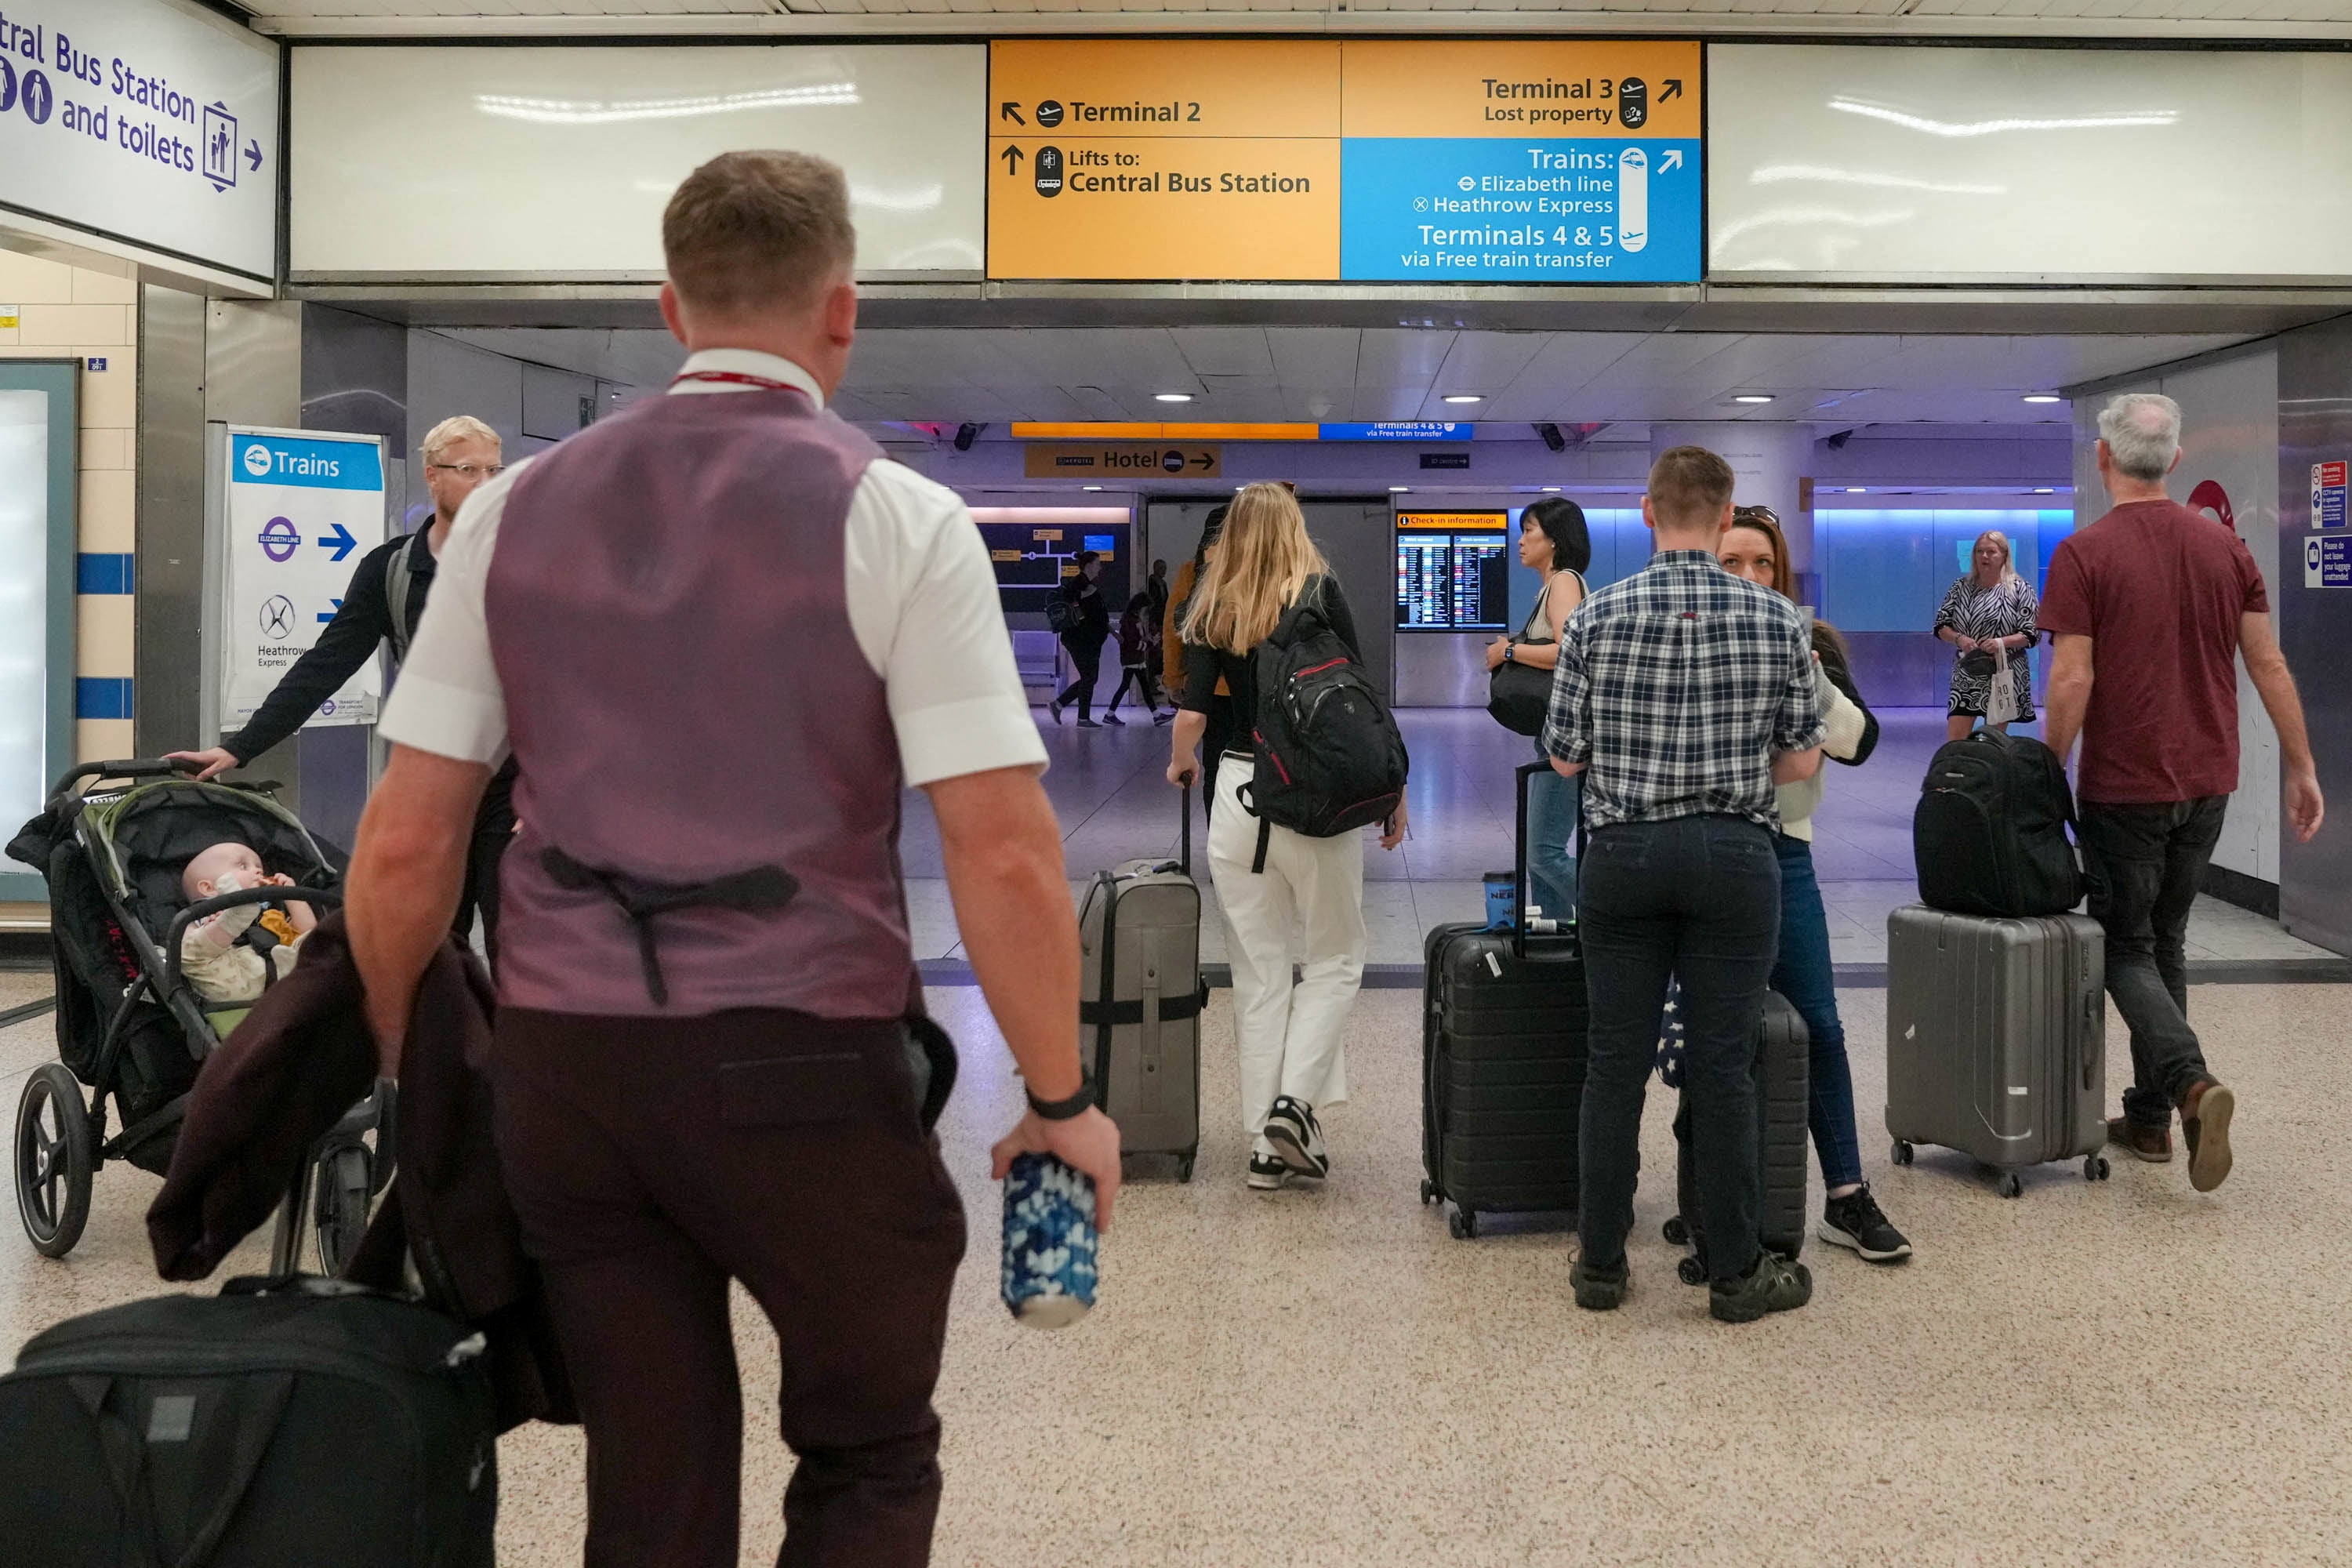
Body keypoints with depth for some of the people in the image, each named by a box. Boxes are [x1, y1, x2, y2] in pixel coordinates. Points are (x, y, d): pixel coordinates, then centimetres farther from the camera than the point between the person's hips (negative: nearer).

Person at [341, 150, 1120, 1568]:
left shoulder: (514, 511, 6)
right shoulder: (897, 516, -6)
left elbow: (407, 840, 5)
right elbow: (1004, 849, -12)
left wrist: (403, 1064, 18)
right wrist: (1062, 1100, -1)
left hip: (560, 1059, 4)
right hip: (803, 1063, -3)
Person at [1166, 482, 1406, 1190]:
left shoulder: (1211, 607, 5)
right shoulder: (1321, 592, -1)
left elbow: (1192, 710, -2)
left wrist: (1181, 764, 19)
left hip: (1237, 791, 3)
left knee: (1258, 972, 9)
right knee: (1335, 956, 12)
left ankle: (1266, 1143, 10)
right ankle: (1296, 1100, -6)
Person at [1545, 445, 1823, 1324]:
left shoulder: (1597, 618, -3)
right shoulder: (1777, 619, -2)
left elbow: (1564, 758, 0)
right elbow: (1801, 764, 2)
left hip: (1623, 852, 1)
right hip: (1736, 853, 0)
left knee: (1616, 1061, 7)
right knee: (1723, 1065, 4)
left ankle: (1601, 1264, 15)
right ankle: (1736, 1274, 13)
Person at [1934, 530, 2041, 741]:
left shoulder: (2020, 589, -1)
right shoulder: (1961, 588, 8)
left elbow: (2031, 635, -4)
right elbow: (1941, 625, 8)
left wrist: (2002, 642, -22)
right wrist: (1959, 638, -13)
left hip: (2002, 676, -2)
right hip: (1966, 676, 2)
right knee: (1954, 740, -4)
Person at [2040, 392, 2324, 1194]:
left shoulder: (2084, 555, -12)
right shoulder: (2224, 547, 4)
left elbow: (2072, 682, -16)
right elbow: (2269, 666, 4)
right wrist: (2301, 767, 10)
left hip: (2124, 786, -5)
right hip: (2206, 781, 5)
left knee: (2125, 949, 6)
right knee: (2166, 940, 18)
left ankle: (2192, 1083, -17)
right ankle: (2149, 1118, 22)